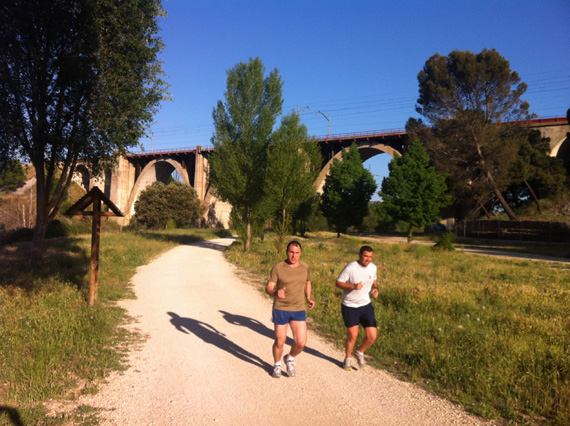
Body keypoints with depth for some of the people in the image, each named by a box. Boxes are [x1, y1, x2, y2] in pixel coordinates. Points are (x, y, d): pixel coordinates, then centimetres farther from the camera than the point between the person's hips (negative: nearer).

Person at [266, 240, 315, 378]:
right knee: (279, 341, 7)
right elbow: (268, 288, -11)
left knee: (301, 343, -3)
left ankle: (290, 359, 30)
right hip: (280, 309, -2)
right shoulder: (278, 268, -11)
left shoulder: (305, 267, 1)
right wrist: (275, 293, -33)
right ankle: (277, 365, 37)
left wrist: (309, 298, 4)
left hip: (299, 310, 2)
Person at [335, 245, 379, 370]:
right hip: (350, 306, -4)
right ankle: (348, 358, 32)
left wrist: (375, 288, -4)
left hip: (366, 305, 4)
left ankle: (360, 352, 28)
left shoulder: (373, 267, -2)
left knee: (372, 336, -3)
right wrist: (353, 286, -29)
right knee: (352, 336, 3)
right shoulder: (350, 267, -19)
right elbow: (338, 283, -14)